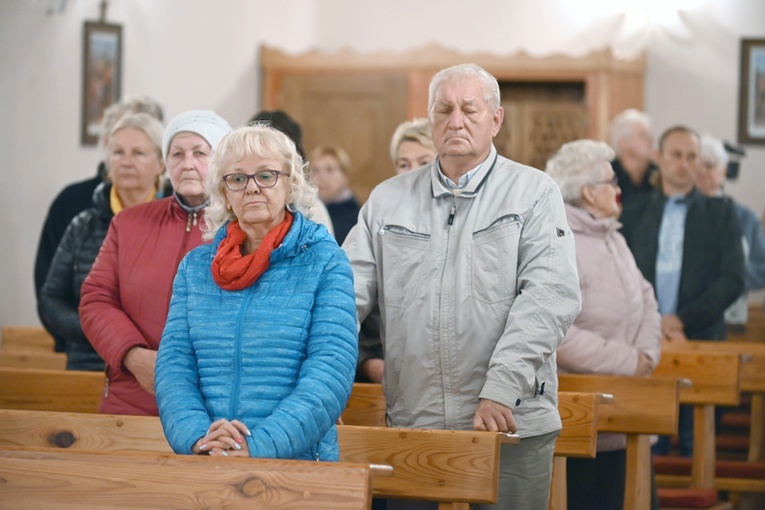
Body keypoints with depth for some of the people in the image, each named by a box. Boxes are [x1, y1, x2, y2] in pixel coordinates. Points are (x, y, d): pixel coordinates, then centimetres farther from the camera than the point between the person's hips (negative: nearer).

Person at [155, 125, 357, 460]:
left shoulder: (324, 262, 5)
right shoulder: (195, 267, 14)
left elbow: (330, 373, -6)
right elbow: (173, 366, 7)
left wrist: (259, 445, -17)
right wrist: (198, 438, -12)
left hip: (296, 459, -3)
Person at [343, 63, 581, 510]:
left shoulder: (535, 193, 2)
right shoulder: (389, 200, 12)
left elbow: (551, 297, -9)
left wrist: (502, 389, -20)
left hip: (511, 424, -3)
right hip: (411, 427, 3)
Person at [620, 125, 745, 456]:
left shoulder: (720, 214, 9)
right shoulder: (634, 214, 13)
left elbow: (733, 280, -1)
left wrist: (682, 320, -10)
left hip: (701, 341, -1)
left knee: (697, 446, -3)